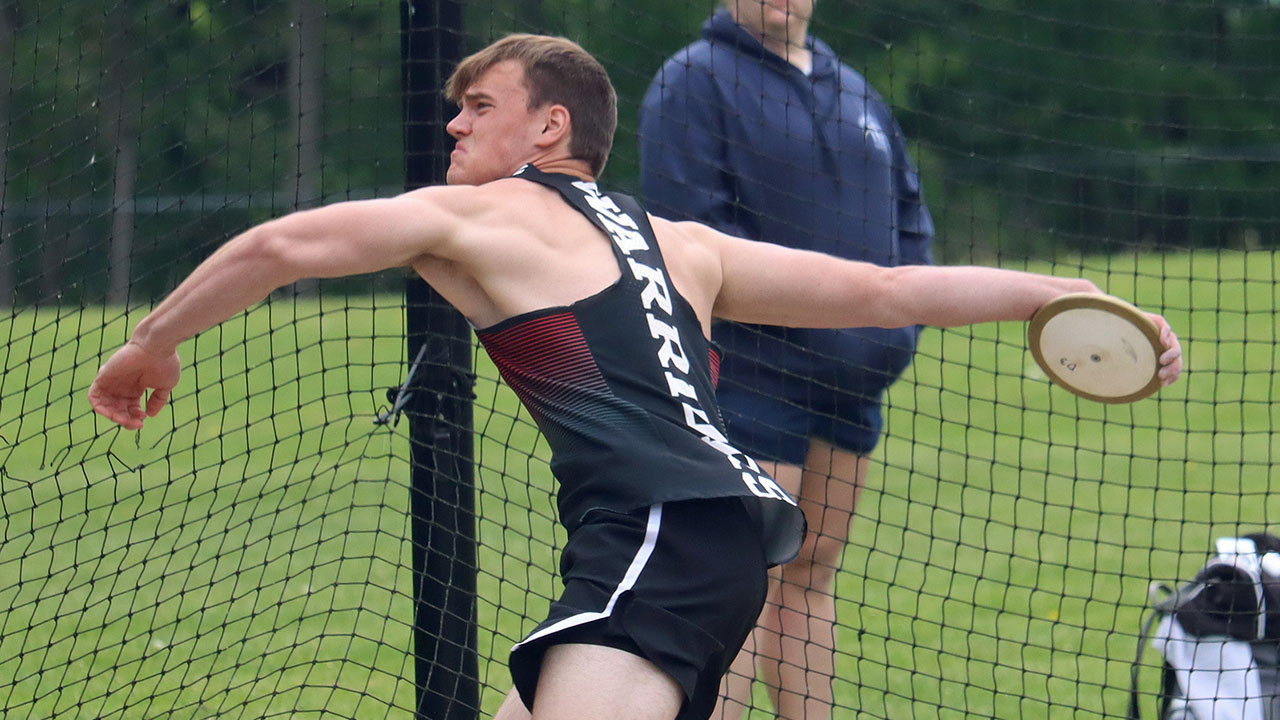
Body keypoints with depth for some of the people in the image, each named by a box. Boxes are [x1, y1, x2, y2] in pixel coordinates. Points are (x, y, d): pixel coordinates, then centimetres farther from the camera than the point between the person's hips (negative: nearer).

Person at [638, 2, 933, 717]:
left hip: (853, 381, 7)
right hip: (753, 376, -7)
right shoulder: (691, 83, -5)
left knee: (812, 576, 11)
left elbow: (909, 210, 22)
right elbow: (691, 227, -15)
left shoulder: (854, 92, 19)